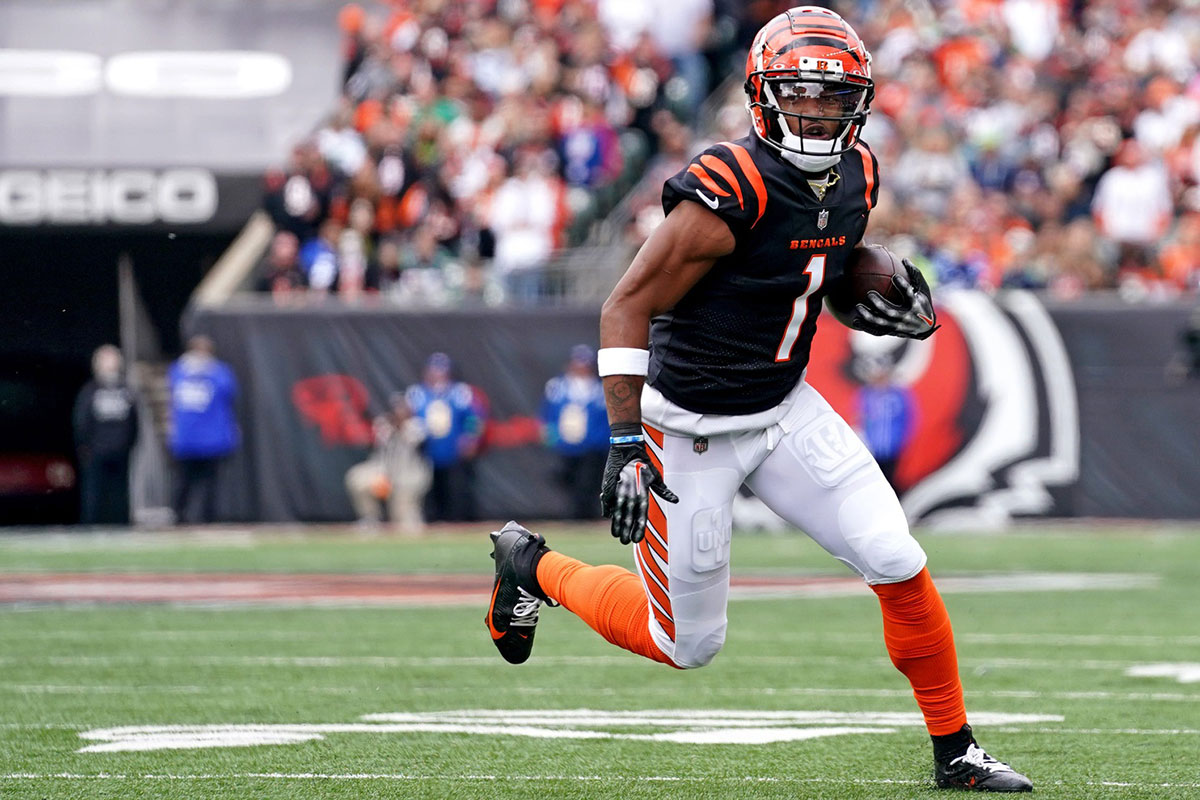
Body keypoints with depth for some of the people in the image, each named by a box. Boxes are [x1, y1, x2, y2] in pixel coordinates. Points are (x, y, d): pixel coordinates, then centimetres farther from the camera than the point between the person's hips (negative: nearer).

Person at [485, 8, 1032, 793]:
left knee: (899, 565, -6)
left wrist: (883, 300, -1)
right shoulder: (730, 190, -27)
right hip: (693, 430, -6)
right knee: (688, 645, 6)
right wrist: (626, 442, -28)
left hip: (785, 408, 6)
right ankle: (532, 565, 30)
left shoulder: (856, 177, -2)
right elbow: (628, 307, -24)